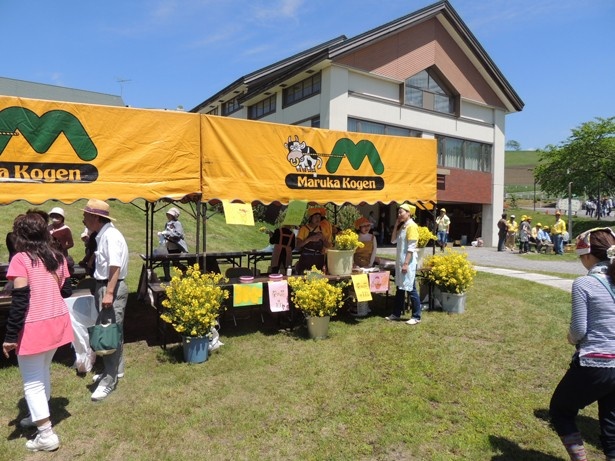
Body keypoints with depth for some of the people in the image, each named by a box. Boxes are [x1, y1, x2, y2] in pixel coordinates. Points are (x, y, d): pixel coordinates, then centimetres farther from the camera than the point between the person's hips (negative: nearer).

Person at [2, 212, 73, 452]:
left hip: (34, 327, -7)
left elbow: (20, 300, -17)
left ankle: (46, 434, 9)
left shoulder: (20, 260, -13)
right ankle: (40, 415, 43)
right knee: (43, 372, 25)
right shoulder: (57, 257, 6)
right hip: (57, 322, 7)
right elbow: (65, 289, 8)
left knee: (32, 381, 5)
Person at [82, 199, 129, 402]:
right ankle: (114, 370, 33)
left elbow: (115, 267, -25)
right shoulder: (102, 235, 12)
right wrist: (102, 291, 22)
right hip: (104, 286, 10)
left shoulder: (111, 236, -18)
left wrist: (109, 293, -28)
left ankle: (108, 382, 2)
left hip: (112, 288, -10)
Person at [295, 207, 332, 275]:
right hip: (306, 260, -3)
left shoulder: (322, 229, 8)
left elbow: (328, 246, 11)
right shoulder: (304, 228, -4)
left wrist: (323, 238, -7)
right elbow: (297, 246, -11)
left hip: (319, 260, 4)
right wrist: (309, 239, -23)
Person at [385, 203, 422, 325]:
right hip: (400, 261, 9)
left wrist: (406, 263, -21)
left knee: (410, 289, -4)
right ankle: (396, 314, 21)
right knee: (400, 288, 13)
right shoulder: (402, 226, 14)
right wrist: (396, 225, 6)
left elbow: (411, 248, -18)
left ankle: (416, 316, 5)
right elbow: (393, 240, 13)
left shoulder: (412, 226, -13)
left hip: (408, 262, -9)